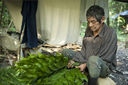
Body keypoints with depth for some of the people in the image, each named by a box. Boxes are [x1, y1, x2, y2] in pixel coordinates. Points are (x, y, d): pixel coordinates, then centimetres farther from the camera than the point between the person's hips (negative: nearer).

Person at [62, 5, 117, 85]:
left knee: (93, 60, -41)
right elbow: (84, 50, 5)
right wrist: (74, 60, -12)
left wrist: (86, 64, -23)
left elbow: (105, 58, -20)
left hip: (105, 66, -7)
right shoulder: (89, 30, 2)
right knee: (65, 51, 3)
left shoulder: (111, 33, -18)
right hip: (87, 62, 7)